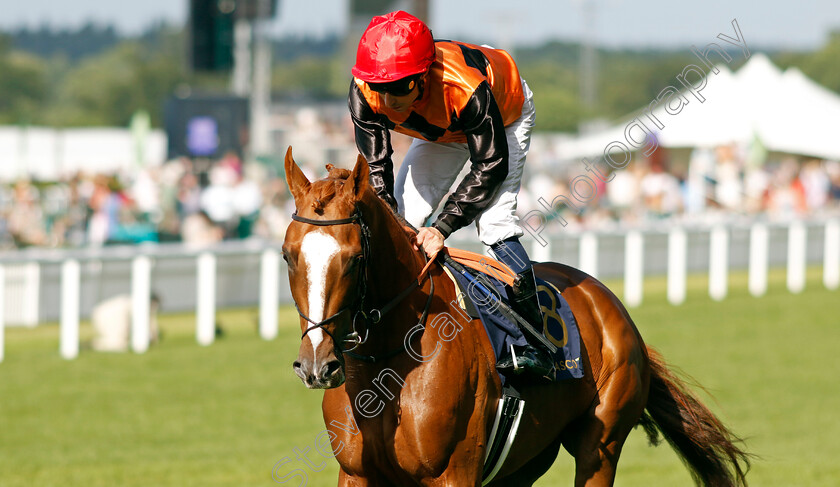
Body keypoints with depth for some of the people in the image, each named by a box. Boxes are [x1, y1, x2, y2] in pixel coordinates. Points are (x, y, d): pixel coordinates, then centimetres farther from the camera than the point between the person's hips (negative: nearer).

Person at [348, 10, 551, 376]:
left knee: (493, 218, -21)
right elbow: (376, 167, -21)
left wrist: (443, 227, -41)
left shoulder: (466, 89, -46)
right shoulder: (364, 94, -33)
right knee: (403, 214, -5)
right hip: (441, 131, 5)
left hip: (505, 115, -5)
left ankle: (532, 342, -16)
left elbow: (491, 166, -35)